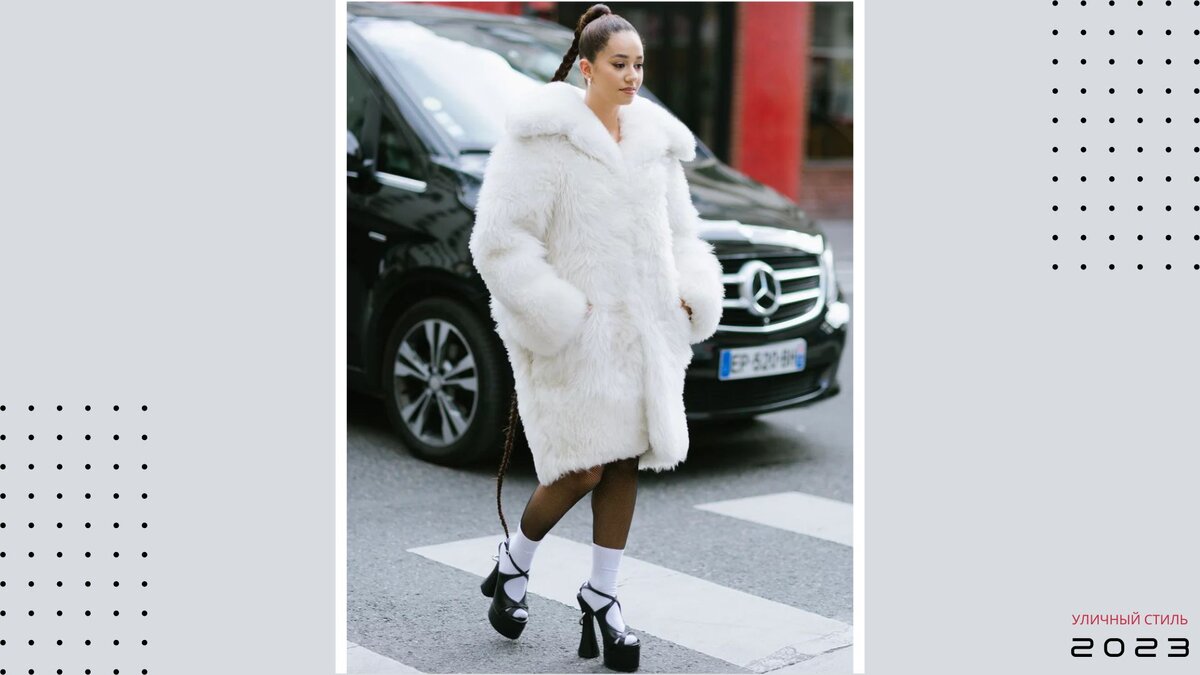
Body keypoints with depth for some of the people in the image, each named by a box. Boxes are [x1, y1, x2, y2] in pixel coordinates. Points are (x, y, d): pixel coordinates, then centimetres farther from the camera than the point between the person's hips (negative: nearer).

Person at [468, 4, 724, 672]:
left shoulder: (656, 142, 11)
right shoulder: (544, 139, -10)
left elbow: (680, 232, 19)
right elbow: (500, 241, -13)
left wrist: (691, 296, 3)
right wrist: (556, 317, -18)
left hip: (644, 330, 6)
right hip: (574, 335, -6)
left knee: (628, 462, 7)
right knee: (583, 469, -5)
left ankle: (602, 595, 21)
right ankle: (513, 562, 23)